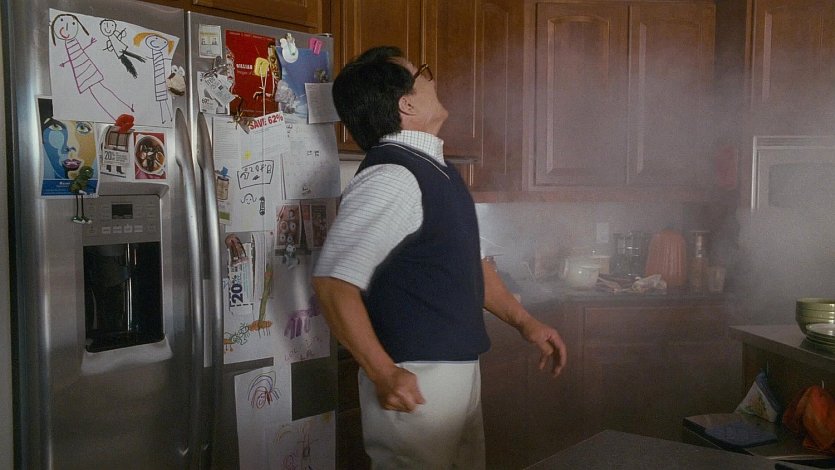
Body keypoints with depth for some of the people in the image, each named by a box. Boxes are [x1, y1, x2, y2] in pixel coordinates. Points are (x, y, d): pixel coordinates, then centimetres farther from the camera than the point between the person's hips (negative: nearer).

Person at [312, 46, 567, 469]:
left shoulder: (434, 169, 11)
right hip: (416, 383, -9)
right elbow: (333, 282, -25)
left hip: (460, 369, 9)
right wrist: (384, 375, -23)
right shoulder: (390, 176, -20)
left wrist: (525, 323, 17)